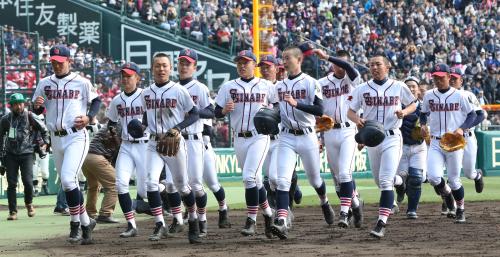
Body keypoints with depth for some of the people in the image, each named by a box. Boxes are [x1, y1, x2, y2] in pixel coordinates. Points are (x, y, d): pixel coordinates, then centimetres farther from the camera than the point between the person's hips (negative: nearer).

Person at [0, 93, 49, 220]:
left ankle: (29, 204, 18)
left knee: (28, 181, -11)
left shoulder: (30, 117, -6)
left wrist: (45, 142, 2)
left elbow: (43, 129, 7)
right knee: (11, 183, -3)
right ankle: (13, 211, 4)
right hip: (11, 154, 2)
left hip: (26, 154, -2)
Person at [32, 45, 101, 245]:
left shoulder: (82, 83, -2)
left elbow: (96, 101, 8)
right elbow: (37, 110, 11)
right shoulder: (45, 84, 8)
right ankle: (86, 223, 24)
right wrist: (37, 105, -13)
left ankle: (75, 223, -9)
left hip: (77, 137, -6)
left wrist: (89, 117, -10)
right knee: (67, 184, 11)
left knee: (68, 179, -20)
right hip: (56, 139, 6)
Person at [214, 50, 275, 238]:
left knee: (249, 177, -18)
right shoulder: (228, 87, 8)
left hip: (259, 137, -4)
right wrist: (225, 109, -15)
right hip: (239, 139, 4)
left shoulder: (266, 86, 4)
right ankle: (268, 214, 26)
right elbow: (217, 113, 6)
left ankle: (251, 221, -15)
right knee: (255, 180, 10)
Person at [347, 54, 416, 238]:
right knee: (379, 180, 14)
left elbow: (412, 105, 15)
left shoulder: (399, 87, 2)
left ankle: (382, 223, -20)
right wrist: (357, 119, -14)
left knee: (385, 180, -16)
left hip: (392, 138, -4)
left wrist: (404, 112, -7)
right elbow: (350, 112, 8)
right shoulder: (362, 89, 6)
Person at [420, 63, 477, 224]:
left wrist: (462, 128, -13)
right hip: (435, 143, 2)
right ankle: (447, 195, 16)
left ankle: (460, 210, 23)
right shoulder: (429, 95, 5)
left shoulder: (459, 96, -3)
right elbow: (424, 113, 20)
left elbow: (472, 115, 3)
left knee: (454, 179, 2)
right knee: (433, 177, -16)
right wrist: (423, 124, -1)